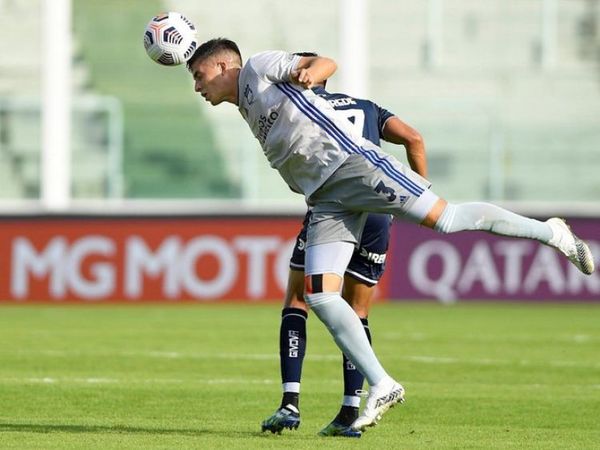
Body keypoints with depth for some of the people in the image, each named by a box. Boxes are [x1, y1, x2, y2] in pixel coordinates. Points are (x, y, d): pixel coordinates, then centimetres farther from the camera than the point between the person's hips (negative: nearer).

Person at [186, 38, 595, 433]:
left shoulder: (259, 68, 6)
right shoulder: (248, 112, 28)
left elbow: (325, 63, -5)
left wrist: (310, 71, -26)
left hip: (352, 163, -8)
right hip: (326, 202, 8)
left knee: (444, 218, -15)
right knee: (319, 296, -6)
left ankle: (550, 232, 2)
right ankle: (381, 387, -4)